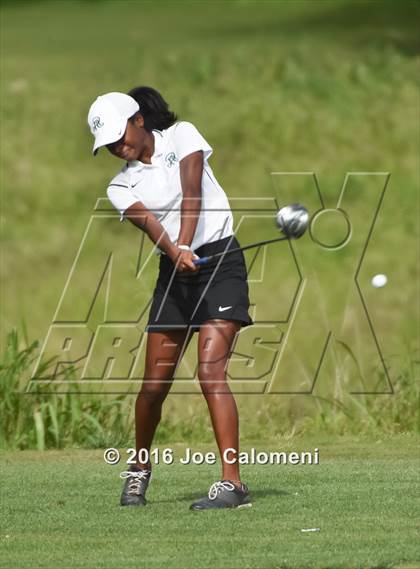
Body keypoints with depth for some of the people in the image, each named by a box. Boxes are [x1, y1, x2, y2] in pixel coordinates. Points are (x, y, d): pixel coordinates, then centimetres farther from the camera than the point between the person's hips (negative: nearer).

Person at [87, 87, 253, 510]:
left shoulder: (181, 135, 1)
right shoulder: (121, 187, 7)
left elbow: (192, 194, -15)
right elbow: (151, 224, -13)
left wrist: (184, 245, -31)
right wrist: (176, 252, -34)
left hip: (220, 259, -4)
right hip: (174, 273, 4)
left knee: (210, 372, -18)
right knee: (154, 384, 3)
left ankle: (232, 482, -22)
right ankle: (139, 471, 28)